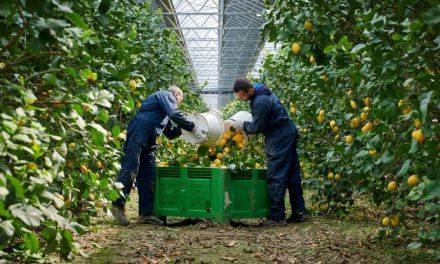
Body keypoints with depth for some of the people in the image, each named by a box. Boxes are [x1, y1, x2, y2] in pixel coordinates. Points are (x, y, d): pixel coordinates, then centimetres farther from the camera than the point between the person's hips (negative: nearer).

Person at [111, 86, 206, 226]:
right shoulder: (166, 95, 5)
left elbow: (170, 133, 31)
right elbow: (175, 114, -13)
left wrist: (183, 128, 17)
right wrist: (194, 128, -11)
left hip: (148, 142, 10)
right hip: (138, 135, -10)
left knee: (148, 177, 4)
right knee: (130, 170, -12)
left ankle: (146, 213, 4)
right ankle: (118, 206, -9)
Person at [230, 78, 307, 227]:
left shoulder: (260, 102, -23)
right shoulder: (262, 92, 9)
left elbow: (257, 127, -17)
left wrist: (242, 125, -1)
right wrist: (243, 123, 11)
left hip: (279, 138, -11)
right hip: (288, 133, 11)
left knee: (275, 177, -7)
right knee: (292, 173, 12)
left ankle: (277, 216, -5)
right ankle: (299, 212, 17)